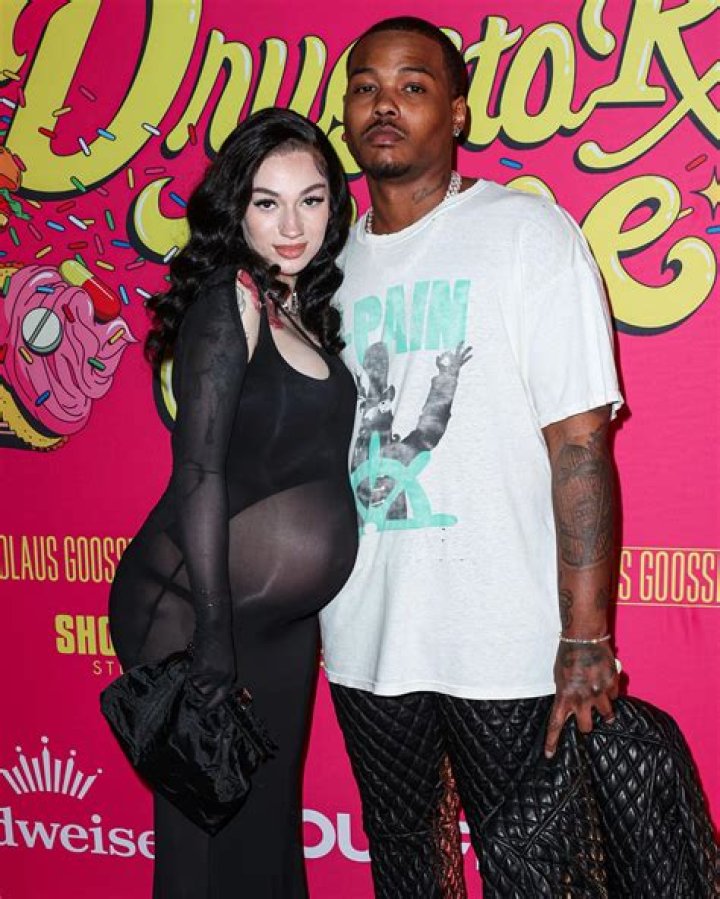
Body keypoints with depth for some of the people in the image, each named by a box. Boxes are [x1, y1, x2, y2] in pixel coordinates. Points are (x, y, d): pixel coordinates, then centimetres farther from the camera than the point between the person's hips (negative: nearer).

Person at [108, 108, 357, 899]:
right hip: (192, 607, -8)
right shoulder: (229, 302, -14)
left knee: (269, 815, 19)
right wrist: (212, 637, -21)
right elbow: (198, 470, -20)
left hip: (274, 614, 8)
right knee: (211, 835, 5)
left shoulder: (302, 308, 10)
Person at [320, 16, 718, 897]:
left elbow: (579, 443, -12)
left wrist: (587, 640, -17)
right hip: (363, 639, 5)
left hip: (505, 644, -4)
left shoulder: (528, 233, -6)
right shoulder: (328, 258, 7)